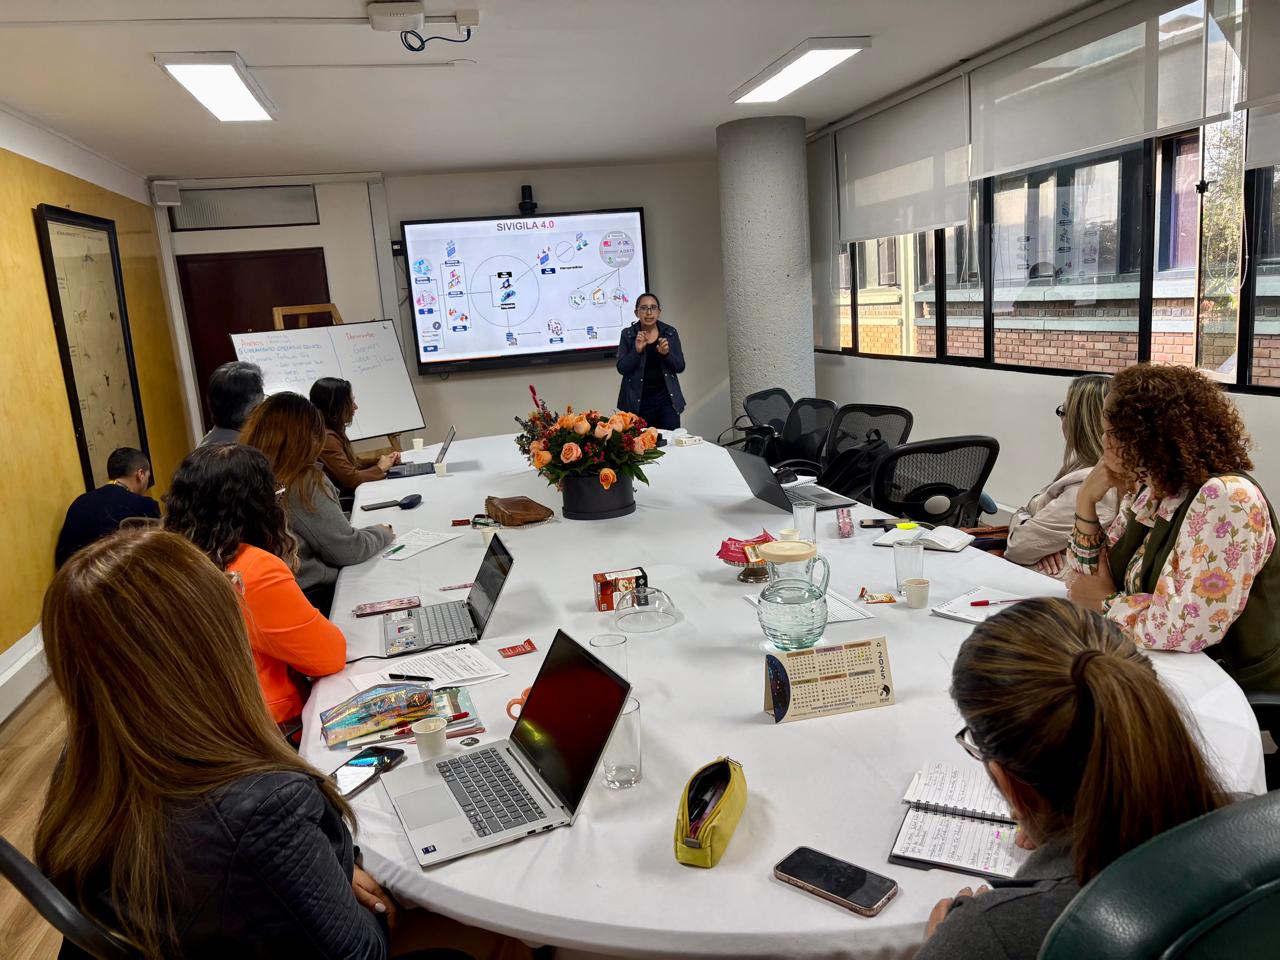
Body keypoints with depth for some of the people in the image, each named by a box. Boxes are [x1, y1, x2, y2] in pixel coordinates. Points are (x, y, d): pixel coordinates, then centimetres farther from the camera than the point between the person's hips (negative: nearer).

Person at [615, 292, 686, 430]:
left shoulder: (670, 333, 5)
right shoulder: (627, 334, 1)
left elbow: (680, 367, 3)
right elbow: (622, 369, -4)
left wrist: (666, 353, -14)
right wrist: (637, 350, -18)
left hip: (667, 398, 1)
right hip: (638, 400, -1)